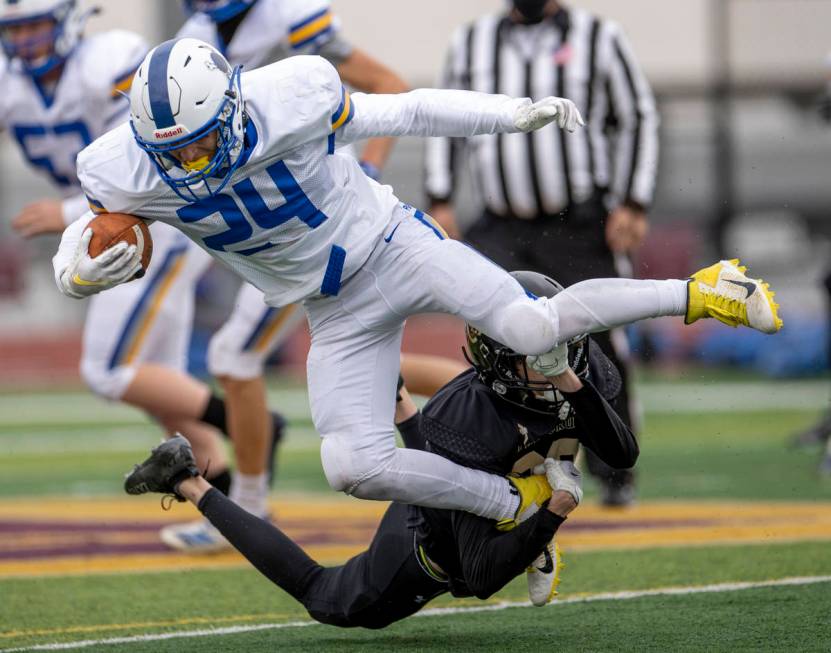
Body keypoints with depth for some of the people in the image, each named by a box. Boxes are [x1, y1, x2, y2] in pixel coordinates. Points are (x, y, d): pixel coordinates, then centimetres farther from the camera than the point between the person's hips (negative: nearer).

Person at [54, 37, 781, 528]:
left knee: (530, 328, -24)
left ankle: (701, 292, -4)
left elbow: (397, 113, -9)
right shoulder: (129, 173, -21)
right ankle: (510, 503, 13)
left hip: (392, 246, -3)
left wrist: (515, 113, -8)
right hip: (338, 312, 3)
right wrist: (83, 274, -29)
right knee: (354, 466, -9)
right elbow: (76, 254, -3)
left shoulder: (288, 102, -26)